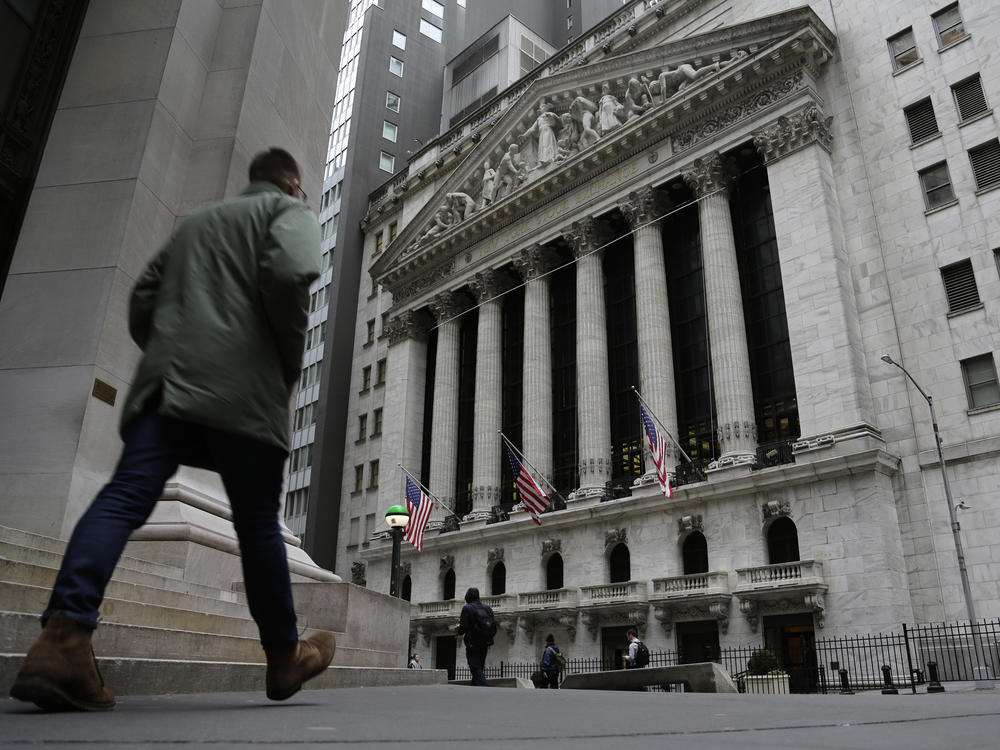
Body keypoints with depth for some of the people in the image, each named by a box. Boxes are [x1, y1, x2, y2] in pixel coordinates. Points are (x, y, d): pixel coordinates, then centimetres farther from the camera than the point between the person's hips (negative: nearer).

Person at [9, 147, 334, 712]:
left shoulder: (196, 221, 30)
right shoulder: (290, 211, 11)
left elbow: (143, 301, 23)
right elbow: (289, 273, -11)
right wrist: (291, 364, -2)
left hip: (167, 378, 5)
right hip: (243, 385, -5)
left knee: (127, 497, -7)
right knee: (258, 523, 2)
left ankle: (64, 638, -24)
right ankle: (286, 657, 15)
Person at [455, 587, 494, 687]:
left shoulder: (467, 608, -10)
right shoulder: (488, 608, 8)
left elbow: (463, 628, -14)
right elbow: (494, 627, 7)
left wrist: (457, 629, 7)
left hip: (473, 645, -6)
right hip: (485, 645, 6)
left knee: (477, 670, -6)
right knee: (480, 669, 18)